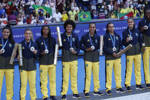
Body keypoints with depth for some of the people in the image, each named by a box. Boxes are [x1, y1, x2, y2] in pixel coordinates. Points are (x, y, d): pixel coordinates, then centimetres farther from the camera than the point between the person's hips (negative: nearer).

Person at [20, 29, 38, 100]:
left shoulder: (34, 44, 6)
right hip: (23, 66, -2)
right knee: (23, 83, -4)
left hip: (32, 66, 2)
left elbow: (36, 57, 8)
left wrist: (35, 53, -12)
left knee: (33, 83, 4)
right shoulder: (21, 44, 1)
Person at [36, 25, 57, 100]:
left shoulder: (52, 39, 10)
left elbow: (55, 49, 16)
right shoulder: (39, 40, 2)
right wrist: (41, 53, -15)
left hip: (52, 61, 3)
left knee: (53, 79, 5)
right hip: (43, 62, -3)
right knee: (43, 80, -4)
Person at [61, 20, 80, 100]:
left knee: (74, 76, 7)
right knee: (65, 77, -2)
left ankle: (75, 92, 17)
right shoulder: (62, 36, -1)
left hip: (74, 59, 2)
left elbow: (78, 47, 10)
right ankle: (64, 93, 5)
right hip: (65, 59, -2)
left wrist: (76, 52, -9)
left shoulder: (75, 36, 6)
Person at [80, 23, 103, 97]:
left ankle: (96, 90, 18)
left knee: (96, 74, 6)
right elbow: (81, 45, 2)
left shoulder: (97, 37, 9)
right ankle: (86, 91, -1)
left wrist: (94, 47, -6)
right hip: (88, 57, -3)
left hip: (95, 56, 4)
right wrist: (86, 49, -12)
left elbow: (99, 46, 13)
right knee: (88, 75, -8)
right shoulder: (85, 37, 0)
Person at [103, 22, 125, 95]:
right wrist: (112, 53, -15)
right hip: (109, 58, -4)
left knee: (118, 73, 8)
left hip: (117, 57, 4)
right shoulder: (106, 37, -4)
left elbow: (120, 45, 16)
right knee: (108, 74, -2)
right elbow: (104, 48, -7)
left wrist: (120, 50, -4)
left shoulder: (117, 36, 11)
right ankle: (108, 89, 5)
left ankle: (118, 87, 19)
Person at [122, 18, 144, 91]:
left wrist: (141, 47, 8)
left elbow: (140, 40, 17)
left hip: (137, 52, 4)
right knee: (128, 69, -4)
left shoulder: (137, 31, 8)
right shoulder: (125, 32, -2)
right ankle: (127, 85, 1)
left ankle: (138, 83, 18)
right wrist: (126, 41, -22)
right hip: (129, 53, -4)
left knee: (138, 68, 9)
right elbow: (123, 43, -2)